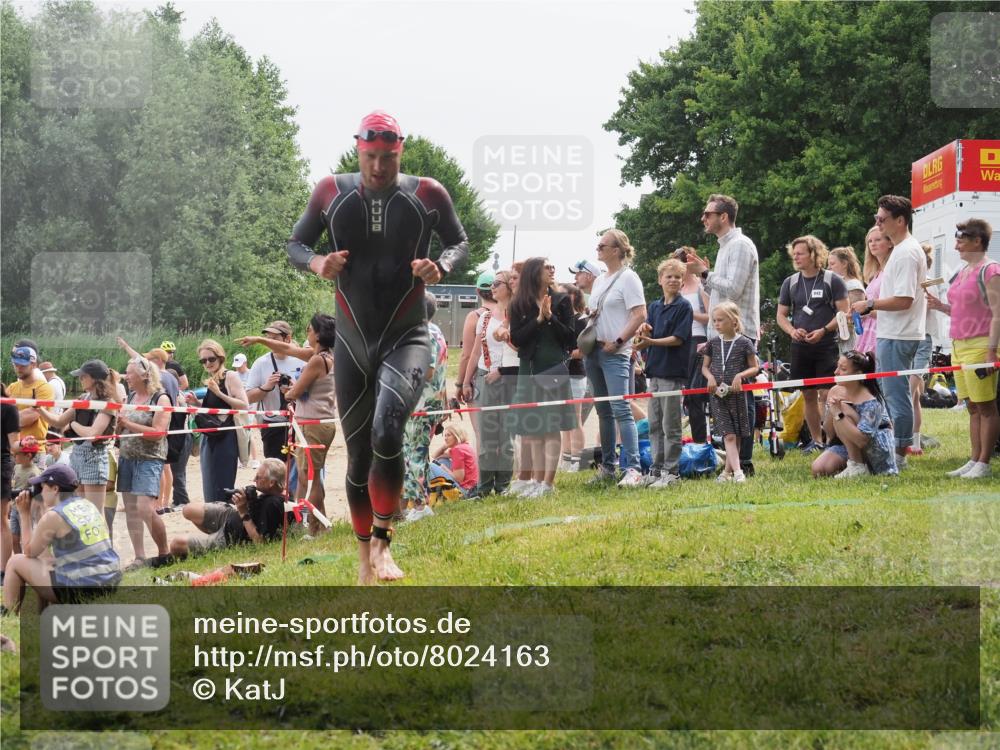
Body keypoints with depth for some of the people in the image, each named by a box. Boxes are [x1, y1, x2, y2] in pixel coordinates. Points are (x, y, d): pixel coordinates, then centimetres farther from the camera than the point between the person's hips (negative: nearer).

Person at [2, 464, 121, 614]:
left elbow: (30, 552, 1)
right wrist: (45, 506, 22)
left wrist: (24, 514, 5)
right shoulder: (88, 506, 10)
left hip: (79, 590, -8)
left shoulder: (53, 516, -12)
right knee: (45, 562, 32)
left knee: (15, 562, 11)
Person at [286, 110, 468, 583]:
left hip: (407, 337, -2)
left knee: (386, 433, -27)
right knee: (358, 453, 7)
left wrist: (441, 266, -12)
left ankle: (381, 542, -15)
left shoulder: (427, 194, -2)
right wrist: (317, 263, -13)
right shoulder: (331, 192, 1)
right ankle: (365, 557, 22)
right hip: (352, 343, 2)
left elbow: (459, 241, 11)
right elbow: (296, 243, 10)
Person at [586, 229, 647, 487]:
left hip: (615, 353, -9)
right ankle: (607, 466, 18)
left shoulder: (628, 278, -7)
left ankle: (633, 469, -18)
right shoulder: (599, 281, 18)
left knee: (621, 409, -15)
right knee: (603, 411, 12)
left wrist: (618, 342, -17)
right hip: (594, 351, 9)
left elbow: (640, 315, -14)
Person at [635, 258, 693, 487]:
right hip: (655, 369, 7)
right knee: (654, 425, 10)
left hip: (673, 371, -7)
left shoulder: (684, 307, -6)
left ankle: (671, 472, 1)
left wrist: (651, 341, -22)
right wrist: (643, 333, -15)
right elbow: (647, 336, 8)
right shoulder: (654, 307, 14)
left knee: (670, 425, -4)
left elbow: (678, 338, -13)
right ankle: (656, 469, 16)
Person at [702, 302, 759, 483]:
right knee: (728, 435, -9)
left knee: (736, 436, 7)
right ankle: (737, 471, -18)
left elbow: (755, 368, 1)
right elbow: (705, 367, 15)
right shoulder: (713, 343, 7)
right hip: (718, 394, 1)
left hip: (737, 393, -1)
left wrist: (740, 375, -16)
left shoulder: (744, 343, -2)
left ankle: (727, 471, 20)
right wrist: (710, 377, -5)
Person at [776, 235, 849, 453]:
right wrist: (792, 330, -8)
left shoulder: (832, 280, -3)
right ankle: (816, 441, 17)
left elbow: (844, 312, -6)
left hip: (827, 346, -5)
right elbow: (781, 315, 13)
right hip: (800, 346, 5)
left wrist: (824, 331, -19)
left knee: (827, 394, -10)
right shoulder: (790, 283, 11)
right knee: (809, 395, 8)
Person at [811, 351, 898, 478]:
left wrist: (838, 414, -35)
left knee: (843, 412, -26)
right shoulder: (835, 392, -2)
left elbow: (861, 440, -34)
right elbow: (830, 433, 2)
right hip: (849, 448, 7)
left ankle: (857, 467, -21)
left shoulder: (869, 401, -23)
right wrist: (831, 411, -18)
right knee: (818, 469, -16)